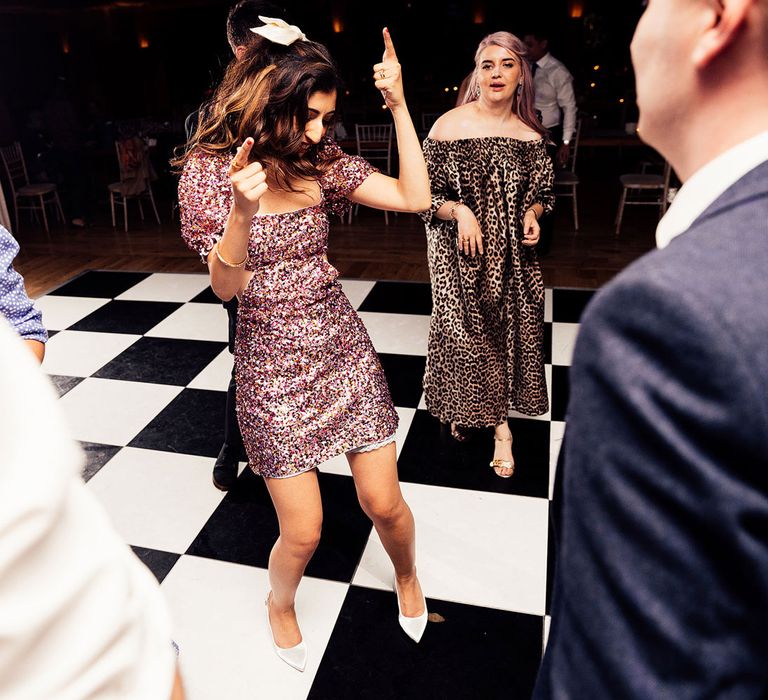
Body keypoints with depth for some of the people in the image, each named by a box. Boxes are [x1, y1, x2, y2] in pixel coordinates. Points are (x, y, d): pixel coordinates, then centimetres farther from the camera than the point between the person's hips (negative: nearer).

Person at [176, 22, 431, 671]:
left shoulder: (319, 159, 2)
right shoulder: (210, 168, -8)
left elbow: (414, 197, -4)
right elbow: (228, 285, -13)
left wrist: (398, 103, -8)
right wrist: (243, 209, -31)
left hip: (343, 347, 3)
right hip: (272, 361, -3)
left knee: (384, 502, 8)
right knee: (302, 533, 4)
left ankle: (407, 578, 44)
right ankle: (281, 604, 41)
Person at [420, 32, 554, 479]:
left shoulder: (531, 134, 2)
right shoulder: (449, 127, -8)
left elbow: (543, 194, 14)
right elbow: (424, 194, -5)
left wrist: (532, 213, -7)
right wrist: (458, 211, -20)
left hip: (512, 256, 3)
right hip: (460, 255, -3)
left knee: (508, 332, 5)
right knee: (463, 330, 5)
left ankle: (497, 423, 22)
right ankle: (463, 409, 32)